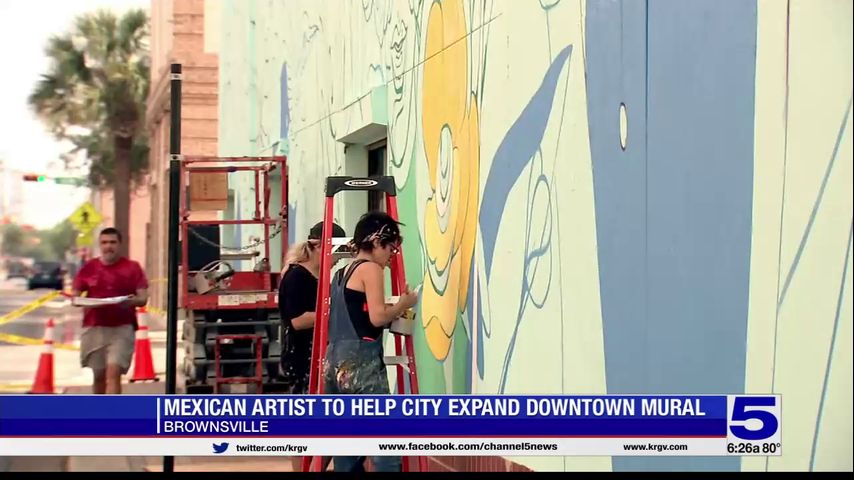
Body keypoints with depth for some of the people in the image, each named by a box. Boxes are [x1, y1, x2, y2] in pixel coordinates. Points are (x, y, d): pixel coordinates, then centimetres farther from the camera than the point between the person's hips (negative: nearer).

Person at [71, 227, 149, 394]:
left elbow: (143, 298, -1)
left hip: (122, 328, -3)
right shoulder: (89, 267, 8)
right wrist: (77, 300, -13)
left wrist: (132, 301, -23)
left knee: (113, 372, -15)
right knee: (98, 375, 12)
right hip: (94, 328, 3)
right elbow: (74, 294, 10)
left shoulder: (132, 268, 3)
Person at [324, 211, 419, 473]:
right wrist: (403, 305, 3)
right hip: (362, 363, -9)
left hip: (336, 363, 9)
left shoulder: (340, 273, 20)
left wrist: (393, 314, 20)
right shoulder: (371, 269, -3)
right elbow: (377, 317, -13)